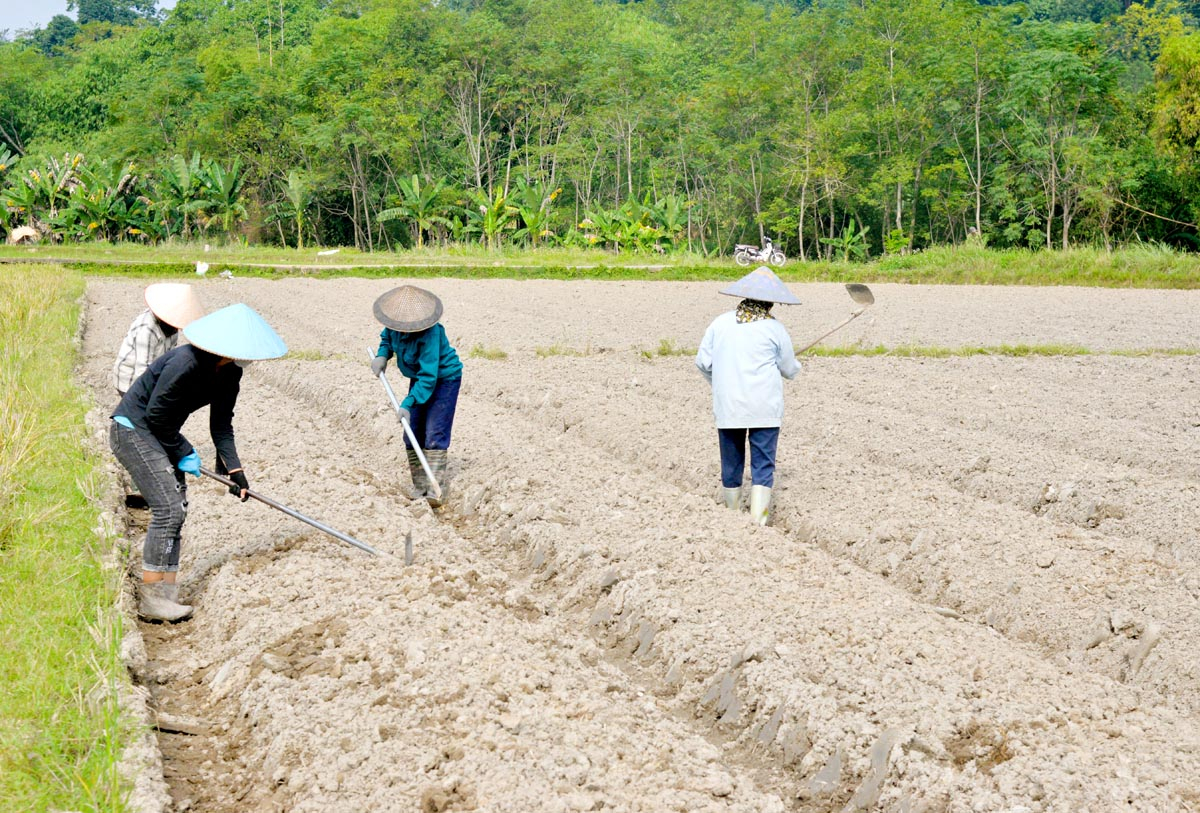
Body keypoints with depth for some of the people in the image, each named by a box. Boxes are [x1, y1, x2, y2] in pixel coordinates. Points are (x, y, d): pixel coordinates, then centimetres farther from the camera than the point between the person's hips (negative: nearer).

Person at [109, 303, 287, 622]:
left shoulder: (229, 373, -2)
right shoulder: (185, 364, -29)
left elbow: (221, 423, 4)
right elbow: (156, 415, -22)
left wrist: (234, 468, -5)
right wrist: (183, 453, -12)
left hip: (158, 433, 9)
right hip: (133, 430, -9)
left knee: (177, 509, 6)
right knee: (168, 509, -14)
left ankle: (166, 592, 11)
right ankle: (151, 598, -9)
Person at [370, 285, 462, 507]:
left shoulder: (430, 333, -35)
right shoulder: (396, 325, -13)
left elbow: (428, 376, -36)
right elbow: (387, 337, 13)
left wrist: (407, 404, -39)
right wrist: (382, 355, -8)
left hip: (444, 379, -8)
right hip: (418, 379, 8)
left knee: (435, 435, -16)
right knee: (412, 436, 5)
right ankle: (419, 487, 13)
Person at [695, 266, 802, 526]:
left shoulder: (720, 322, 3)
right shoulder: (775, 329, -3)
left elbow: (703, 361, 6)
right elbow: (789, 370, 7)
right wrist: (796, 366, 31)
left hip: (727, 406, 3)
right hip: (764, 407, -3)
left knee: (731, 461, 14)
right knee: (763, 464, 0)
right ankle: (758, 518, -8)